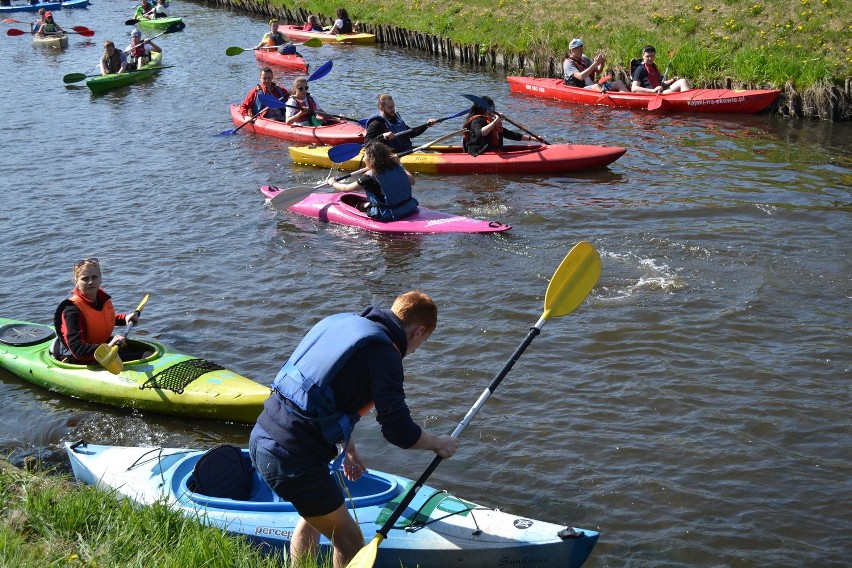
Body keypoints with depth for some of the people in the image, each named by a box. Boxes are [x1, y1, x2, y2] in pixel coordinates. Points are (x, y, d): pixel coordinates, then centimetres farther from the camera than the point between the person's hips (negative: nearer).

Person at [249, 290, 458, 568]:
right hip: (293, 459, -9)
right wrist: (439, 444, 4)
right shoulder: (383, 352, -13)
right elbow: (398, 431, -15)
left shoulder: (341, 322, 12)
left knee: (314, 517, 33)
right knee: (350, 543, 5)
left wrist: (346, 447, 31)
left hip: (262, 436, 9)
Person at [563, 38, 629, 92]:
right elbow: (580, 76, -22)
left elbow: (598, 72, 16)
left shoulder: (584, 58, 17)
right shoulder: (568, 63, -6)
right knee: (596, 87, -39)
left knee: (618, 83, -9)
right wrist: (594, 64, -23)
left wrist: (602, 63, -6)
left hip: (593, 86, 8)